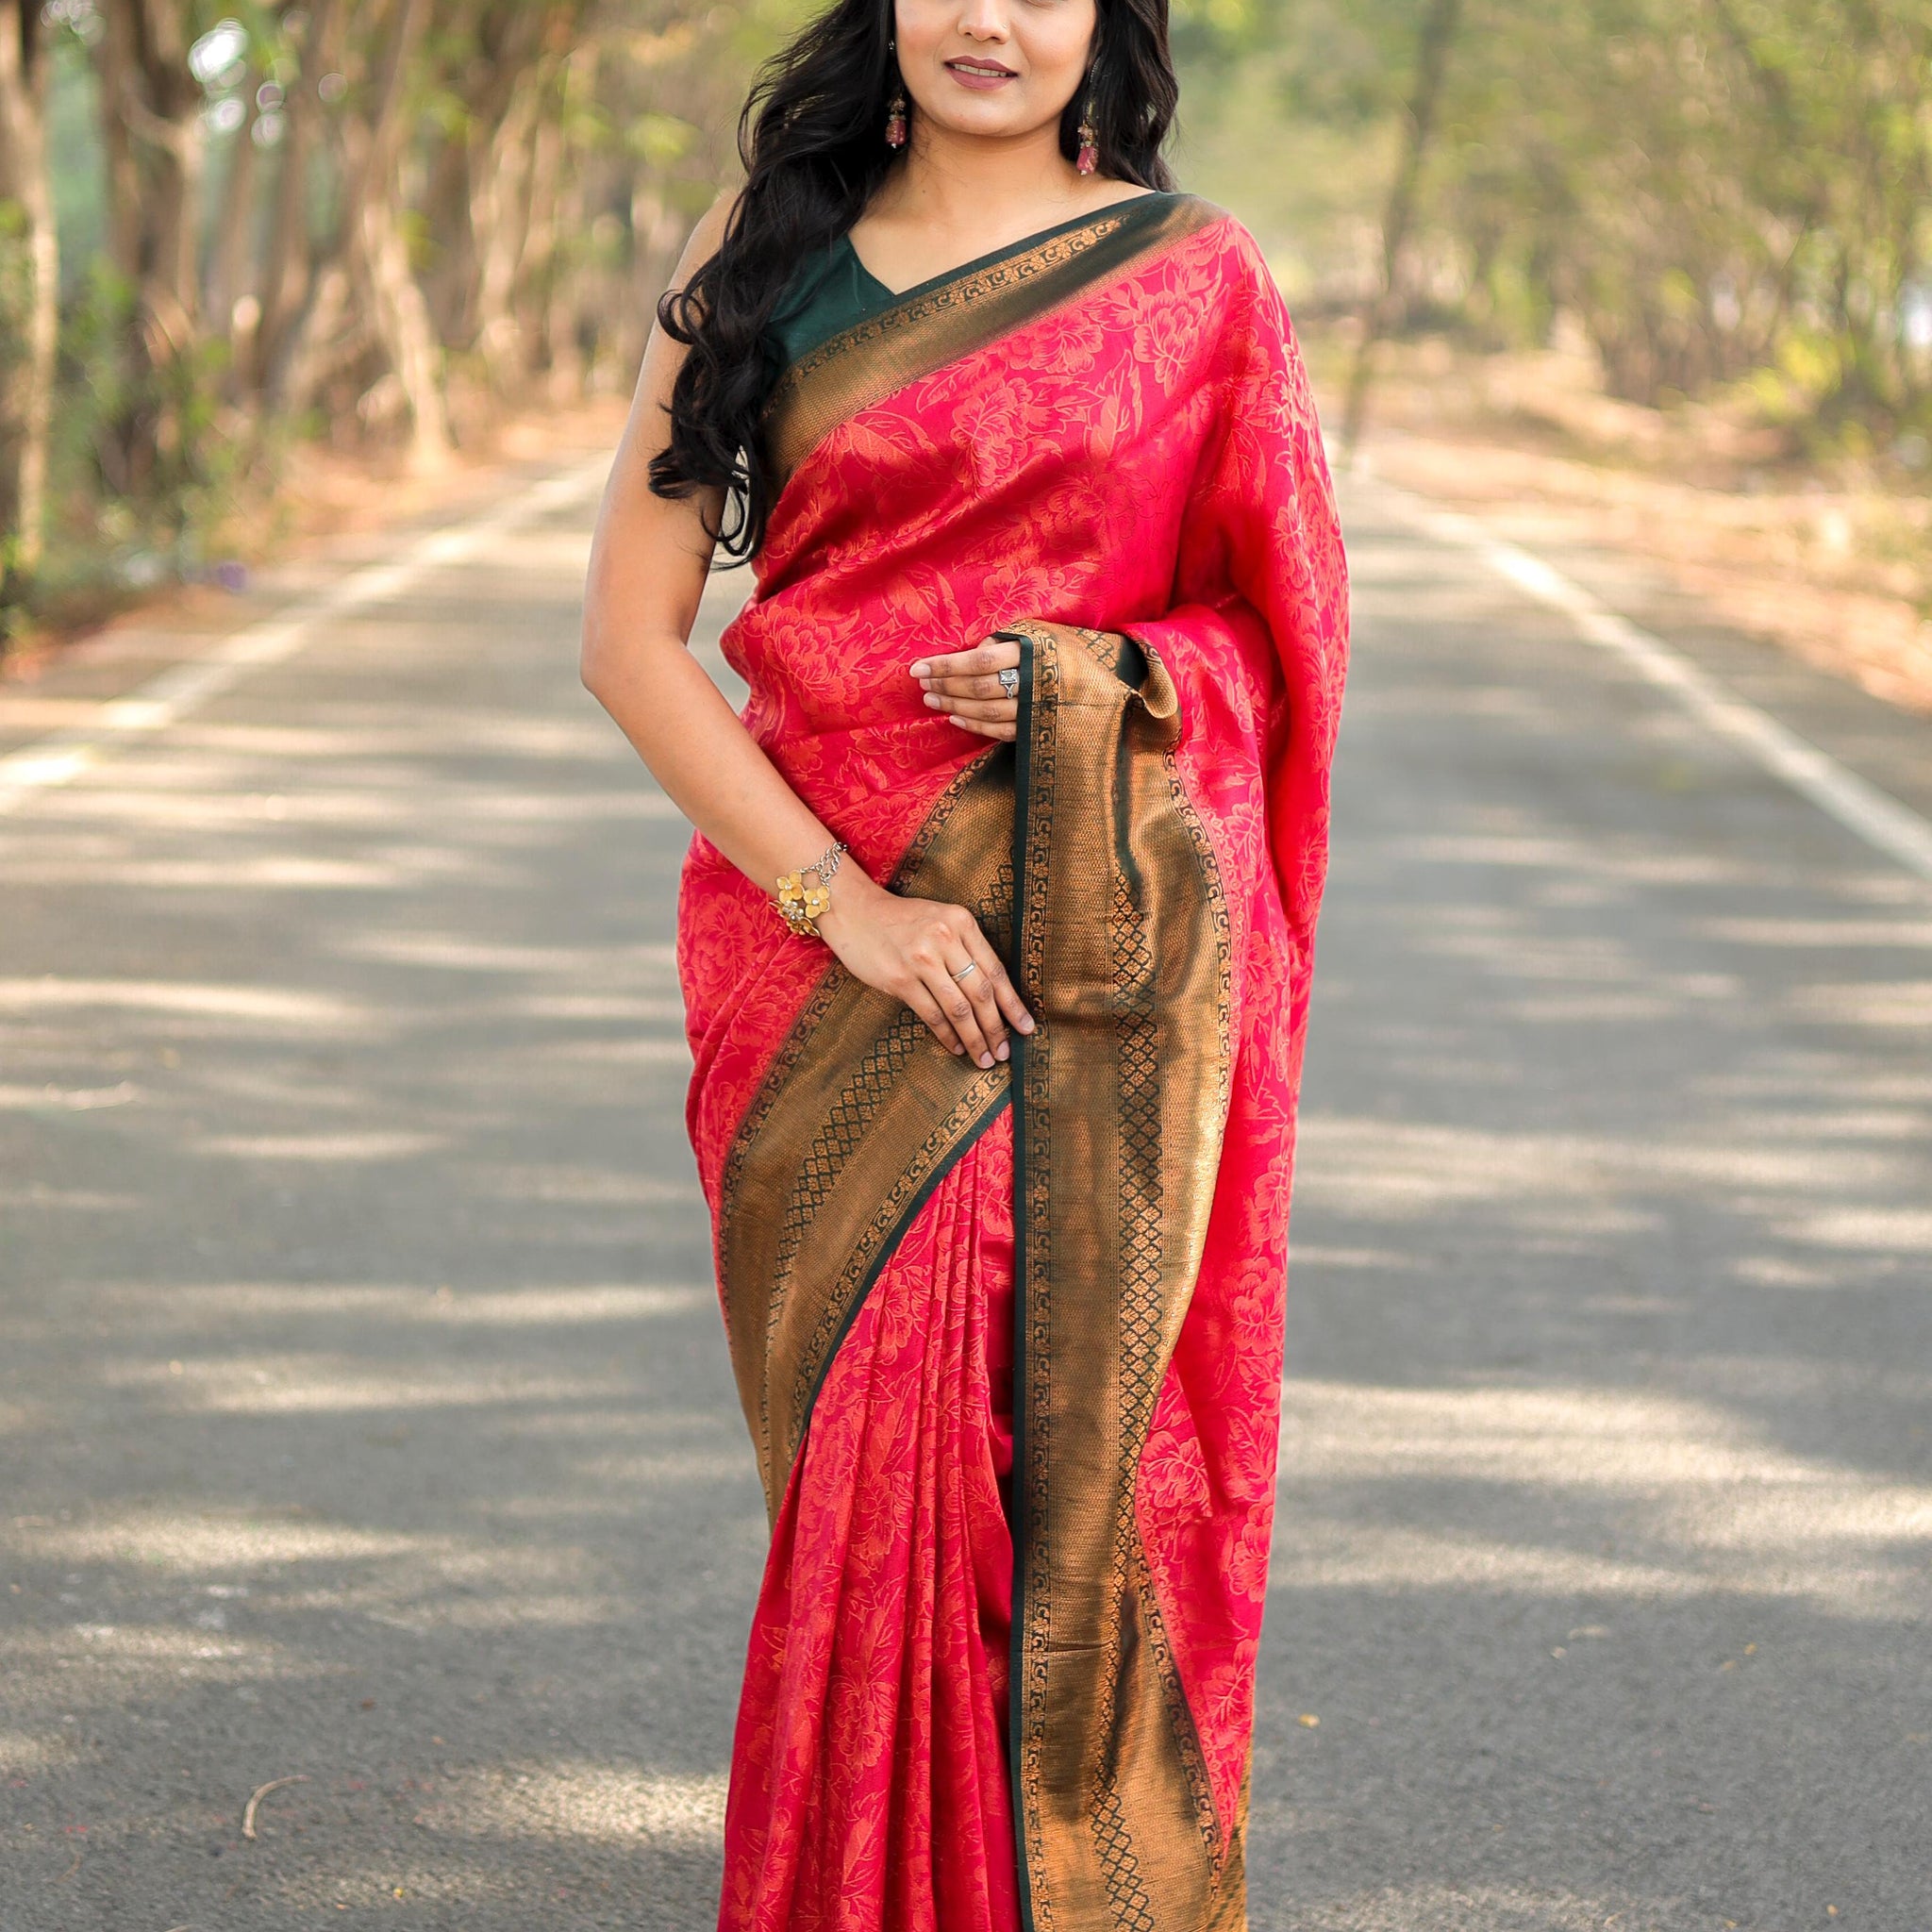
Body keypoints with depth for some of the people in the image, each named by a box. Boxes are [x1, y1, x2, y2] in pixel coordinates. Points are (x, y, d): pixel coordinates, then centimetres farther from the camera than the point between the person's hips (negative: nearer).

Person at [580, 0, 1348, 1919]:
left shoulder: (1190, 278, 4)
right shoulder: (759, 255, 6)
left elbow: (1287, 625, 9)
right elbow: (630, 633, 1)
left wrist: (1093, 677, -13)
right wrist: (838, 898, -10)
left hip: (1100, 947, -1)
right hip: (826, 948, 1)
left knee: (1070, 1440, -5)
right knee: (857, 1450, 2)